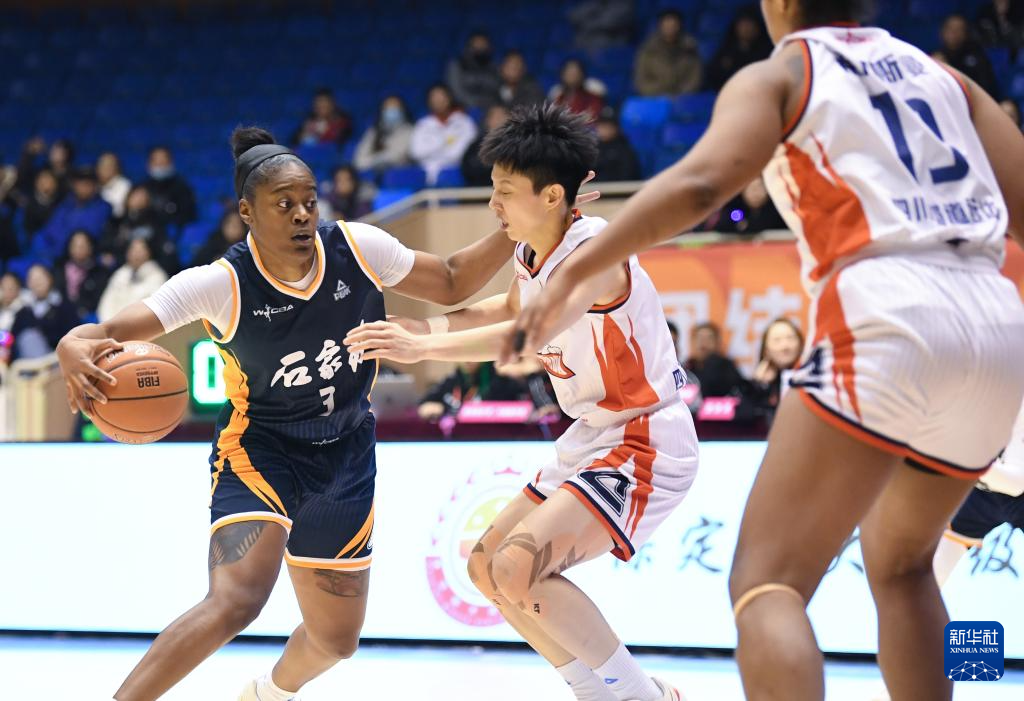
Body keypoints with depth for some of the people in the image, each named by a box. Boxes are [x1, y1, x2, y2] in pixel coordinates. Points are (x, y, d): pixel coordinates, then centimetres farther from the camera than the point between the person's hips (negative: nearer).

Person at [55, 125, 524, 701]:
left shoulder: (358, 248, -12)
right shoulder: (221, 285, -22)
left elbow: (451, 285, 4)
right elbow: (101, 335, -30)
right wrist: (77, 353, -54)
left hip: (346, 458, 5)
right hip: (259, 452, -4)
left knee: (336, 640, 15)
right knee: (237, 601, -32)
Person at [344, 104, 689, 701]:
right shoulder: (532, 252, 5)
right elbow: (511, 309, 29)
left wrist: (424, 347, -43)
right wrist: (424, 327, 19)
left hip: (644, 441, -10)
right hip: (592, 438, 10)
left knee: (520, 568, -24)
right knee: (488, 566, 13)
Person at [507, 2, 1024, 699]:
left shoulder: (777, 74, 11)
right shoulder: (940, 74, 24)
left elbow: (699, 184, -8)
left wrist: (572, 274, -7)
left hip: (888, 316, -6)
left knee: (768, 580, -6)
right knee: (900, 565, 28)